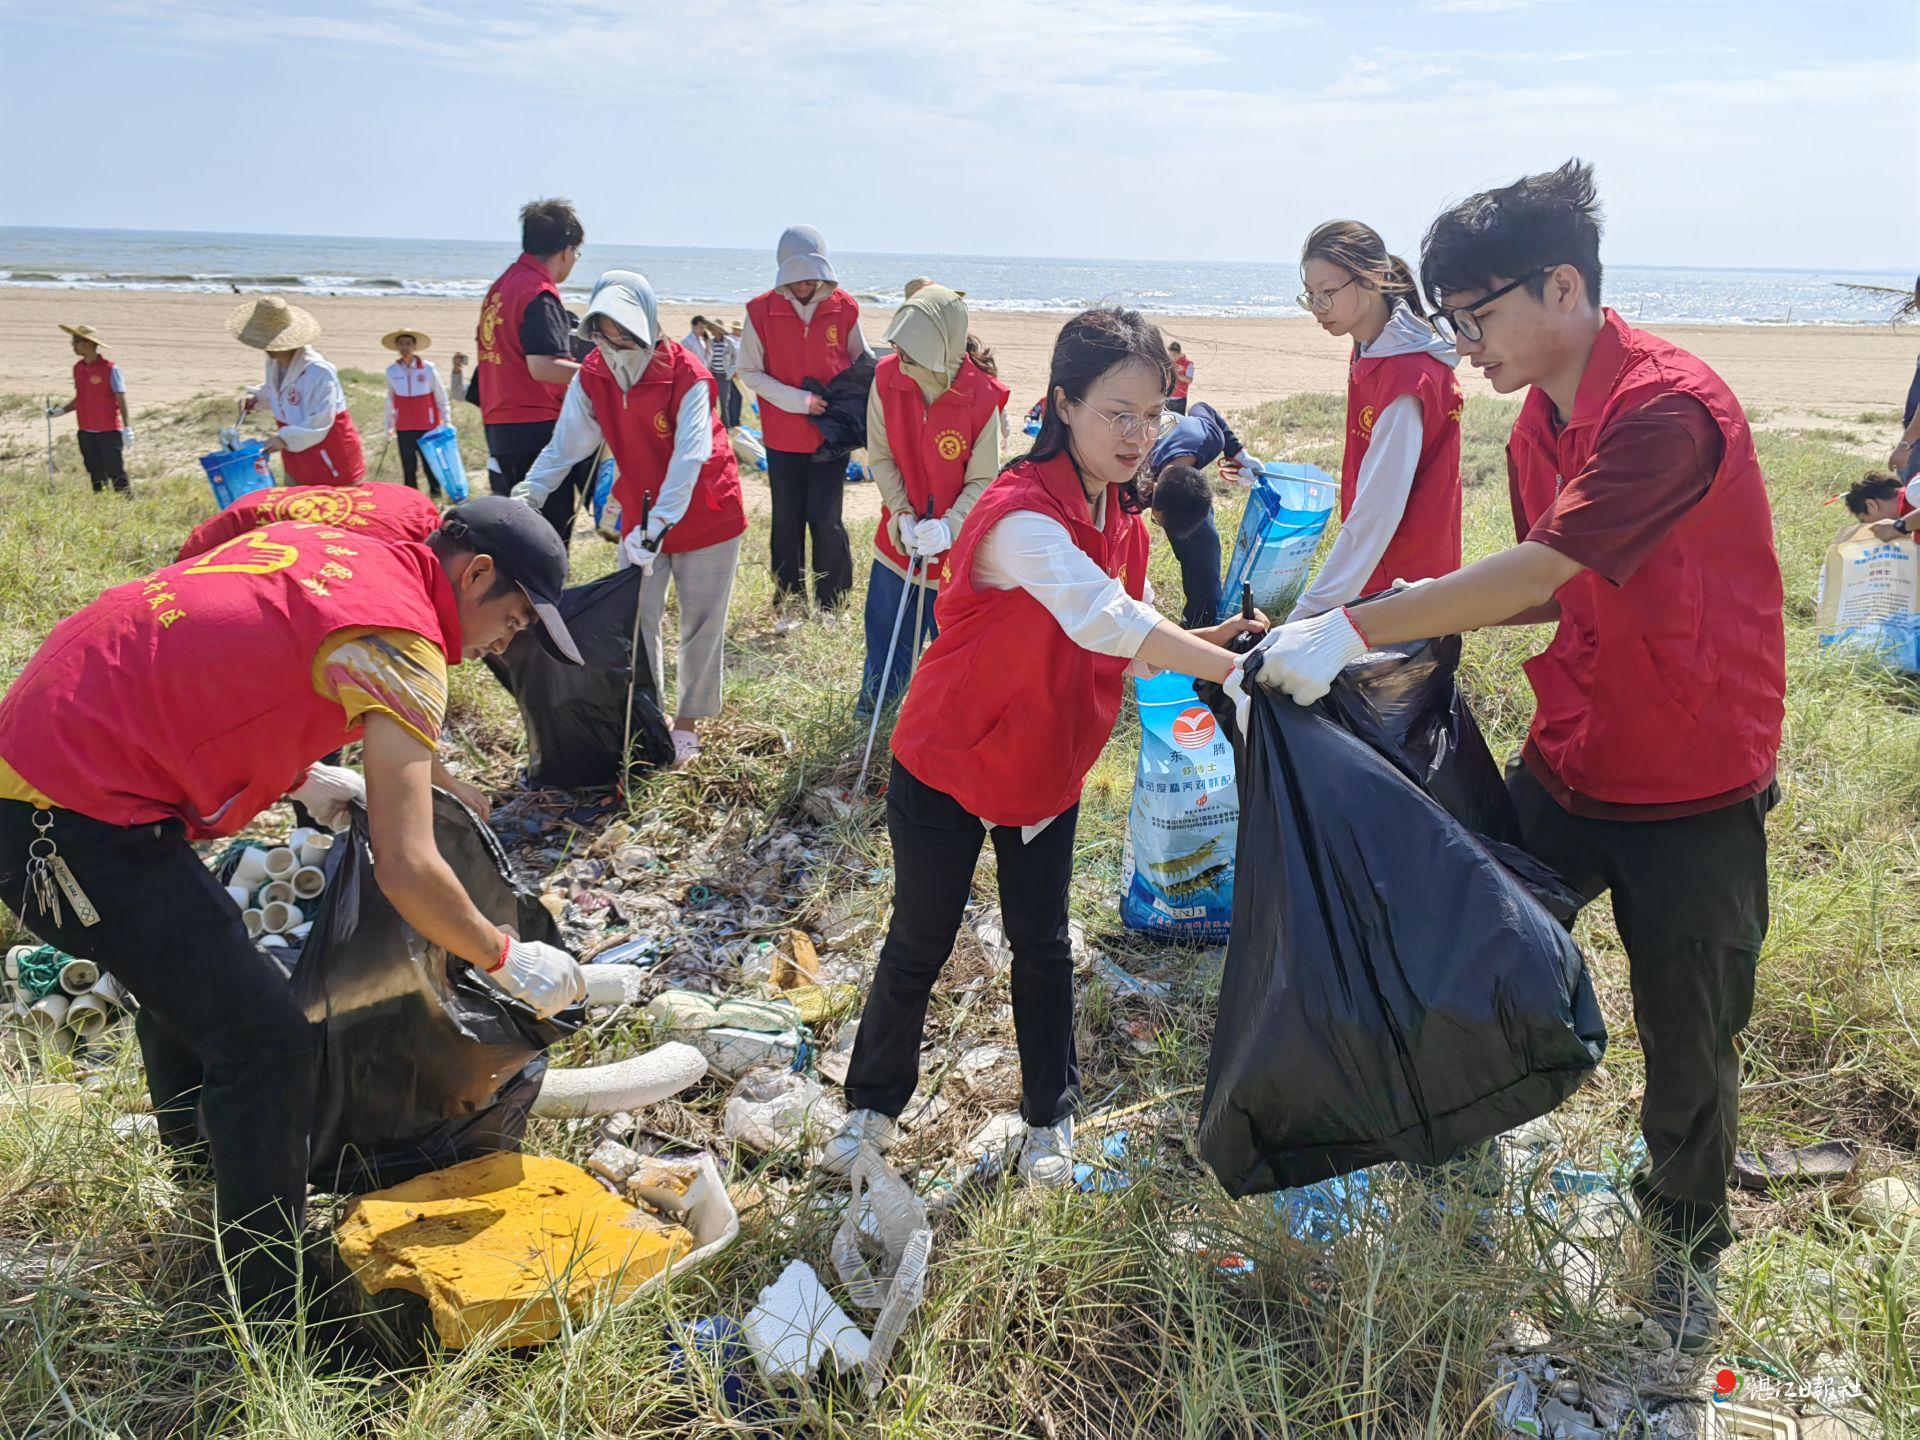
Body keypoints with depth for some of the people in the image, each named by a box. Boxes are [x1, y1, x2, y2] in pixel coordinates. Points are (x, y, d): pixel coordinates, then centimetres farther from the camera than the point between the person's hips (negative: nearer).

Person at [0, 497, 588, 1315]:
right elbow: (406, 869, -21)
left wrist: (301, 778, 19)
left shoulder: (322, 546, 9)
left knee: (188, 956, 30)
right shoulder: (400, 643, -17)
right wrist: (507, 960, -6)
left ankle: (191, 1152, 52)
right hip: (74, 820, -10)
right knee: (266, 1042, -6)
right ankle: (272, 1310, 6)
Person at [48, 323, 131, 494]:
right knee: (96, 477, 11)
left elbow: (121, 400, -10)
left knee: (116, 474, -6)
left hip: (109, 431, -6)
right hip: (86, 432, 6)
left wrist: (127, 428, -15)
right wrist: (61, 410, 5)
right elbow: (79, 399, 18)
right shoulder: (78, 368, 9)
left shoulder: (110, 369, -10)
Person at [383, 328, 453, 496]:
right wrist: (389, 425, 11)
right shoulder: (392, 371, 5)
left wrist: (447, 422, 0)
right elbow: (390, 401, 12)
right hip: (404, 429, 2)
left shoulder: (429, 368, -2)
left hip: (429, 427, -2)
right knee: (408, 467, 5)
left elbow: (441, 398, 3)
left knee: (432, 466, -1)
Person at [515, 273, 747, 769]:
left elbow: (689, 457, -32)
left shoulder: (687, 377, -23)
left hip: (707, 517, -4)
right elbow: (564, 446, -8)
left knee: (700, 625, 4)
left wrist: (660, 522, -43)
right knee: (634, 620, 0)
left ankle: (687, 724, 19)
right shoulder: (593, 377, -8)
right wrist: (525, 497, -22)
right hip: (640, 518, 4)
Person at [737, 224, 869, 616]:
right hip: (783, 434, 1)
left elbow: (861, 364, 10)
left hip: (831, 432, -1)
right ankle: (789, 605, 19)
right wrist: (798, 400, -13)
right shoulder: (761, 310, -5)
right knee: (787, 522, 7)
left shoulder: (844, 308, -3)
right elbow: (749, 373, -2)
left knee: (825, 519, -4)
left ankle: (833, 606, 12)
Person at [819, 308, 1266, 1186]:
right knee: (918, 946, 10)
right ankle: (873, 1106, 31)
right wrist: (1230, 670, -44)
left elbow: (1122, 641, 4)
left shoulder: (1119, 513, -2)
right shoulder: (1022, 515, -30)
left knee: (1043, 945, 14)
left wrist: (1207, 641, -14)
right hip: (948, 765, -6)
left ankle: (1049, 1119, 31)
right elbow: (1103, 622, -42)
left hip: (1048, 768, 6)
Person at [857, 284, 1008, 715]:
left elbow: (983, 481, -13)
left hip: (955, 544, -3)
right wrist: (901, 514, -15)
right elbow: (881, 457, -3)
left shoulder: (982, 398, -21)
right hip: (900, 534, 3)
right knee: (886, 632, 16)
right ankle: (871, 710, 39)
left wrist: (948, 526, -26)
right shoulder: (887, 377, -13)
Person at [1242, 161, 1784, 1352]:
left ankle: (1687, 1243, 36)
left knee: (1688, 1044, 9)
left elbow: (1535, 571, -30)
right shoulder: (1538, 425, 5)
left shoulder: (1670, 407, -23)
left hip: (1694, 796, -7)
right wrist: (1423, 622, -2)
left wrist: (1353, 629, -30)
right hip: (1566, 767, 7)